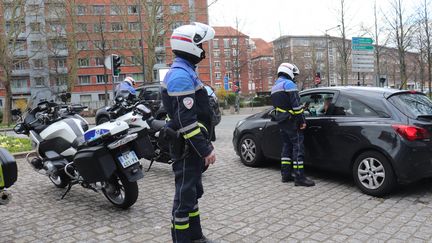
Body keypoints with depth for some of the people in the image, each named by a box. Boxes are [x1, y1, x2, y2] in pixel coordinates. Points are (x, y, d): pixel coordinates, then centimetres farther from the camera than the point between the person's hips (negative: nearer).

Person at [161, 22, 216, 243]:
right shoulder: (181, 75, -18)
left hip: (191, 145, 11)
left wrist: (205, 143, 21)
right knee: (185, 194, -1)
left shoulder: (185, 72, 16)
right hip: (187, 146, -11)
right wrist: (205, 149, -22)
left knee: (193, 191, 19)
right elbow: (186, 120, -25)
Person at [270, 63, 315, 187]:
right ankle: (299, 178, -7)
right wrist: (302, 121, -16)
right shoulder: (288, 83, -11)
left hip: (281, 121, 9)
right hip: (291, 121, -9)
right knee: (298, 147, -7)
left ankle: (286, 174, 17)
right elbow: (296, 104, -18)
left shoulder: (275, 87, 19)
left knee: (286, 146, 14)